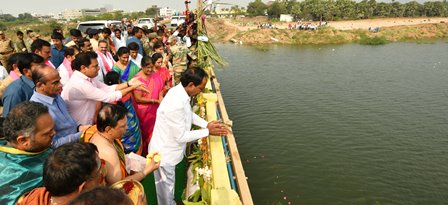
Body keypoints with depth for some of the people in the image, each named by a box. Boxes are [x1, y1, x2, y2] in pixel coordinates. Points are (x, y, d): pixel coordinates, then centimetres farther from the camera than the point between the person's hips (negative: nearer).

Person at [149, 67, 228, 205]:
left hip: (169, 148, 9)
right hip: (164, 153, -9)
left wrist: (207, 124, -3)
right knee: (166, 188, 18)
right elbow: (181, 137, -27)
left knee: (169, 186, 31)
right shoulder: (175, 104, -37)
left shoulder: (180, 91, -9)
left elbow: (189, 114, 10)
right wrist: (207, 131, -18)